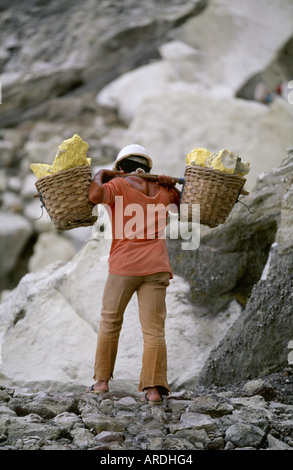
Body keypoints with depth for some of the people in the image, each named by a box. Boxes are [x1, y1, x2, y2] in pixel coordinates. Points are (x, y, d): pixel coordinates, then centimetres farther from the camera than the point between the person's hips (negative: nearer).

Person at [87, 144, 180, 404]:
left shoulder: (119, 184, -1)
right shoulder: (162, 189, 14)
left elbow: (96, 195, -20)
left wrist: (100, 175, -2)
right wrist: (171, 184, 24)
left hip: (125, 265, -3)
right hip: (157, 266, 3)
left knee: (110, 321, 15)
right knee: (154, 329, 0)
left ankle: (102, 381, 17)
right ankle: (154, 388, -10)